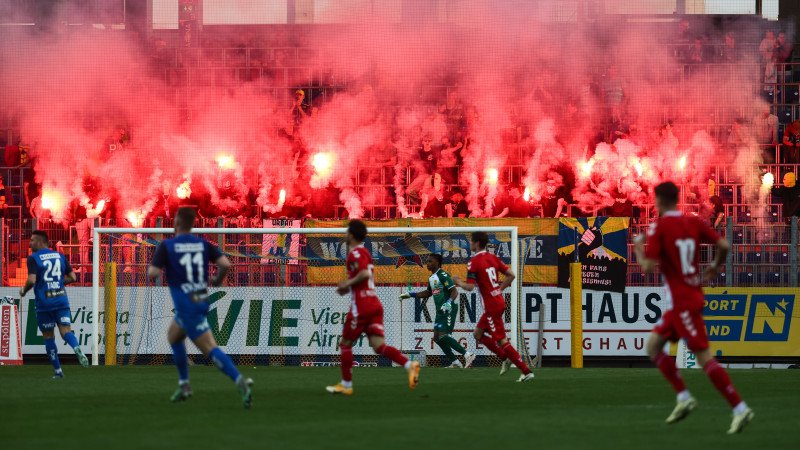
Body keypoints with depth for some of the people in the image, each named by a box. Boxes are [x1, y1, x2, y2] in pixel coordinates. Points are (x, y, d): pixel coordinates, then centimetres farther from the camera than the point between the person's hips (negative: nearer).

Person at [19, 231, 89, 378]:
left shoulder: (33, 258, -5)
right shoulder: (60, 256, 10)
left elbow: (32, 280, -18)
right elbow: (72, 277, 9)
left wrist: (23, 290, 2)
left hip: (44, 303, -3)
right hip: (61, 300, 3)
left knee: (48, 336, 8)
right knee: (65, 329, -4)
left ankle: (57, 370, 10)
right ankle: (77, 349, -36)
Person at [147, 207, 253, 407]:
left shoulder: (166, 246, -7)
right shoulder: (203, 244, 6)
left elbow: (153, 273, -14)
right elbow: (225, 264, -6)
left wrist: (152, 268, 9)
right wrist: (218, 280, 14)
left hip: (186, 306, -6)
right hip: (202, 299, 7)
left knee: (210, 348, -5)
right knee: (173, 336, 23)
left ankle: (240, 381, -19)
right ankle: (184, 385, 14)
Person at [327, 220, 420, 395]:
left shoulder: (355, 253, -9)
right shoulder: (364, 252, 20)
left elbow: (365, 274, -26)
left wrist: (348, 283, -12)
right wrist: (348, 286, 20)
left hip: (361, 306, -8)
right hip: (375, 305, 8)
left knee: (345, 344, 7)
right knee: (378, 345, -4)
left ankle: (346, 385, 12)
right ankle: (409, 365, -24)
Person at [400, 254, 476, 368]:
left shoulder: (443, 275, -13)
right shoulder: (431, 278, 15)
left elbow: (454, 291, -19)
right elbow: (428, 293, 31)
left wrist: (449, 302, -35)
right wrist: (411, 295, 30)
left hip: (449, 309, -10)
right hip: (440, 311, 10)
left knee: (443, 336, -19)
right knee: (437, 338, 7)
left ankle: (467, 355, -16)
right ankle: (454, 361, 14)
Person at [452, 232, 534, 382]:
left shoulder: (474, 262, -15)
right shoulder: (493, 258, 9)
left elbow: (470, 286, -20)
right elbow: (511, 275, 9)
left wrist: (459, 282, 0)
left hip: (492, 306, -9)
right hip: (499, 300, 9)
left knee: (501, 340, -6)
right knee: (478, 334, 21)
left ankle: (526, 371, -9)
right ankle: (506, 358, 17)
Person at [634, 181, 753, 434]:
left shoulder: (659, 228, -11)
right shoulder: (694, 223, 6)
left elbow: (648, 267, -17)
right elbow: (723, 246, 0)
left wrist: (639, 248, 3)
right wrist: (715, 267, 20)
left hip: (683, 302, -8)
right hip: (694, 295, 8)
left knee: (704, 357, -9)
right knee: (653, 345, 17)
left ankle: (740, 409, -15)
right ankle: (683, 398, 11)